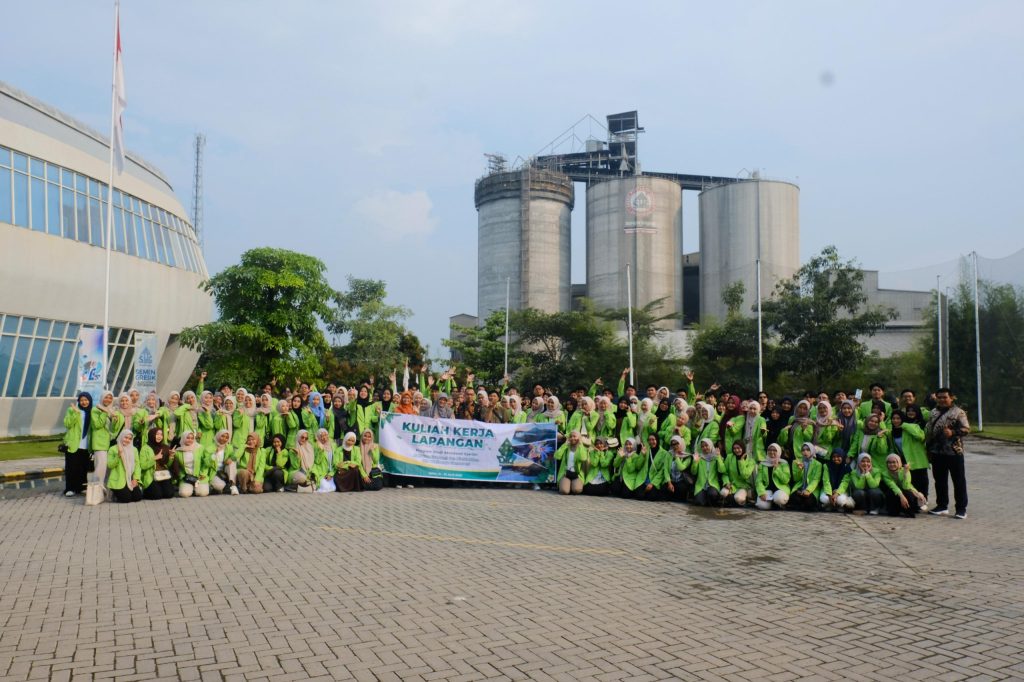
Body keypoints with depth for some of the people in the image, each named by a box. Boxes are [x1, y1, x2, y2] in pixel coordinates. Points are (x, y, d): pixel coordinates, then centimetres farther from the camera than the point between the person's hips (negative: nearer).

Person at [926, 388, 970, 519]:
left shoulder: (958, 412, -4)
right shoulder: (933, 412, 14)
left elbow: (966, 429, -9)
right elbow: (928, 430, 19)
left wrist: (953, 432, -25)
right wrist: (928, 447, 14)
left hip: (954, 452, -6)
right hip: (937, 452, 6)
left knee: (959, 481, 1)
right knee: (940, 480, 12)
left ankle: (961, 508, 7)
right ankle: (942, 506, 22)